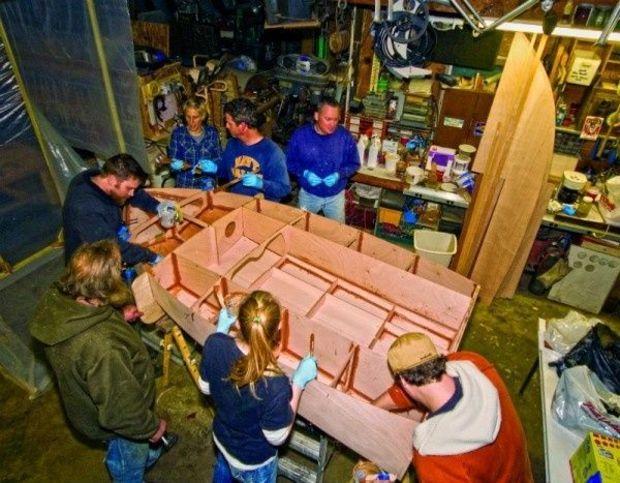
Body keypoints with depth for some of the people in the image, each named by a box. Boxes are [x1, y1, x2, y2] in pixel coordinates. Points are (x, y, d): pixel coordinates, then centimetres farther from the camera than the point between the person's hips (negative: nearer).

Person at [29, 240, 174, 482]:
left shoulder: (55, 299, -24)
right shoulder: (102, 347, -47)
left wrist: (117, 319, -4)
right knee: (130, 462, 27)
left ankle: (149, 454, 67)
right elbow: (120, 410, -32)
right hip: (114, 419, -7)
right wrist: (151, 428, -14)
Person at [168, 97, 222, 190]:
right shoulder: (178, 133, 4)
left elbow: (219, 159, 4)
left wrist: (208, 166, -15)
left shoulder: (212, 132, 6)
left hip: (207, 184, 1)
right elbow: (172, 163, 3)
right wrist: (179, 165, -18)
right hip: (184, 184, -1)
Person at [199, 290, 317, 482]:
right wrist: (299, 382, -22)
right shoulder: (274, 385, -44)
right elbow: (277, 437, -24)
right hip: (253, 460, -4)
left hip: (221, 437, 4)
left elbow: (206, 387, -8)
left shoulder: (214, 344, -31)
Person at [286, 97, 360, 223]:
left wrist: (339, 174, -24)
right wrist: (305, 173, -25)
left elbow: (354, 164, -6)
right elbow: (290, 161, -7)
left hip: (336, 196, 1)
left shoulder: (345, 136, -14)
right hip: (308, 194, 0)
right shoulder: (300, 134, -15)